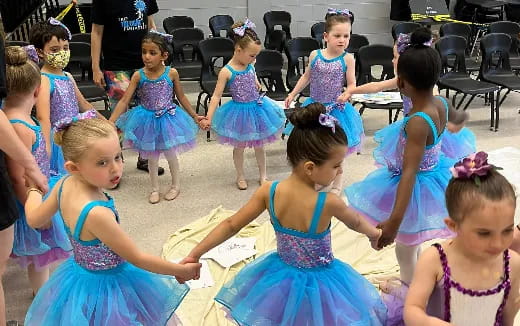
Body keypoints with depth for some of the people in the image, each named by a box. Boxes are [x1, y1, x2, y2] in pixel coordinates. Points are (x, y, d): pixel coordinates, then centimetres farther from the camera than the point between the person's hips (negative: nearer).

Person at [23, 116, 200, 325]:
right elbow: (137, 258, -24)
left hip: (79, 275, 8)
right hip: (105, 286, -8)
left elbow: (34, 219, 7)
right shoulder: (97, 213, -36)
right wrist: (181, 270, -12)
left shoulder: (65, 184, -13)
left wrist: (34, 191, 27)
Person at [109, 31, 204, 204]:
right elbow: (124, 100, -11)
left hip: (167, 118, -1)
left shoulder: (171, 73, -13)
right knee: (152, 157, 12)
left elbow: (181, 97, 1)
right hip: (148, 120, 1)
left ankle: (175, 185, 33)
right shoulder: (138, 75, -12)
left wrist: (195, 116, 7)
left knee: (170, 154, 10)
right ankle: (154, 189, 30)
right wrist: (110, 122, -17)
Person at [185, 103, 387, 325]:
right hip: (318, 285, -3)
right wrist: (374, 233, 16)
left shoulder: (268, 191, -19)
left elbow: (231, 225, -12)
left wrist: (194, 254, -3)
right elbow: (355, 223, -6)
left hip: (282, 278, 4)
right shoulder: (329, 203, -28)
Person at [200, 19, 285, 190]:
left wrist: (256, 83, 5)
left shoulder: (250, 65, -3)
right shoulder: (227, 71, -19)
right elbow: (216, 96, -18)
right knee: (239, 146, 11)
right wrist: (209, 118, -22)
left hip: (256, 107, 5)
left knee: (259, 145, 15)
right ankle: (240, 177, 28)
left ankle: (263, 175, 29)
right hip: (239, 111, -5)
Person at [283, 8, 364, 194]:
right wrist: (293, 94, 12)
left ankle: (337, 183, 28)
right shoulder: (315, 55, -4)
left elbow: (351, 84, -8)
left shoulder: (347, 59, -12)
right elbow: (307, 77, 10)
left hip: (336, 109, -3)